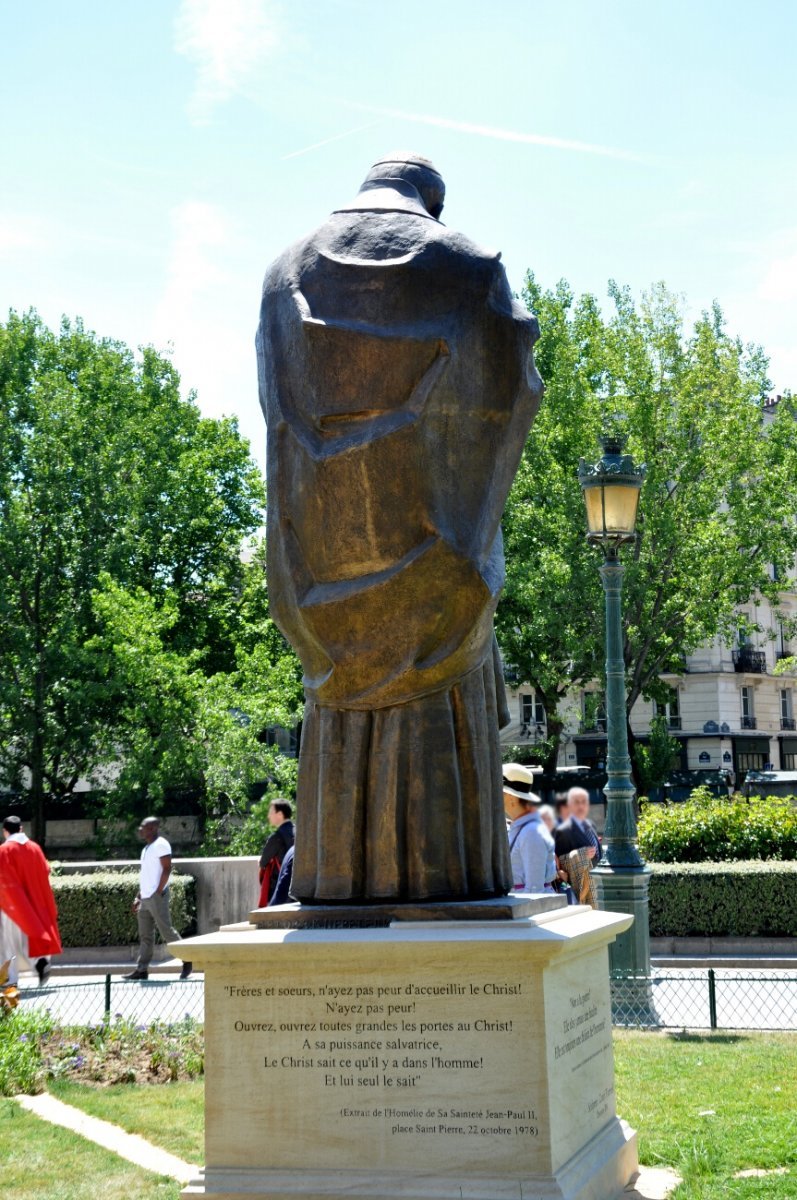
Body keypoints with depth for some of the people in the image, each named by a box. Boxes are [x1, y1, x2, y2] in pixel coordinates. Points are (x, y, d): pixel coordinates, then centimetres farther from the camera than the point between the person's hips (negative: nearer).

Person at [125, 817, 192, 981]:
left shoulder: (161, 845, -9)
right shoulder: (147, 848, 19)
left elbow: (167, 869, -17)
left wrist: (159, 891, -20)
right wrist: (139, 897, 18)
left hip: (156, 897, -9)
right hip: (145, 898, 9)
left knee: (166, 931, -6)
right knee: (145, 935, 6)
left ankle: (187, 960, 3)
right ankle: (142, 969, 6)